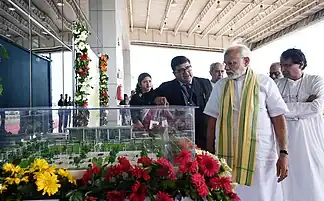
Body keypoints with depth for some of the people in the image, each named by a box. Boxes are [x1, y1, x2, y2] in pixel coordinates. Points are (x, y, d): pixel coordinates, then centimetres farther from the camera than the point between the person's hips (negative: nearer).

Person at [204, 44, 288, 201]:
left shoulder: (265, 83, 0)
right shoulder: (220, 86, 7)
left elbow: (278, 118, -2)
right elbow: (212, 120, 8)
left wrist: (283, 153, -7)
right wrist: (210, 153, 5)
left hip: (260, 156, -2)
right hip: (226, 156, 2)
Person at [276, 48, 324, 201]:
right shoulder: (278, 84, 5)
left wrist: (285, 107, -12)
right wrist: (305, 105, -13)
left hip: (310, 135, -2)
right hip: (285, 135, 2)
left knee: (312, 175, 7)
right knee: (289, 176, 7)